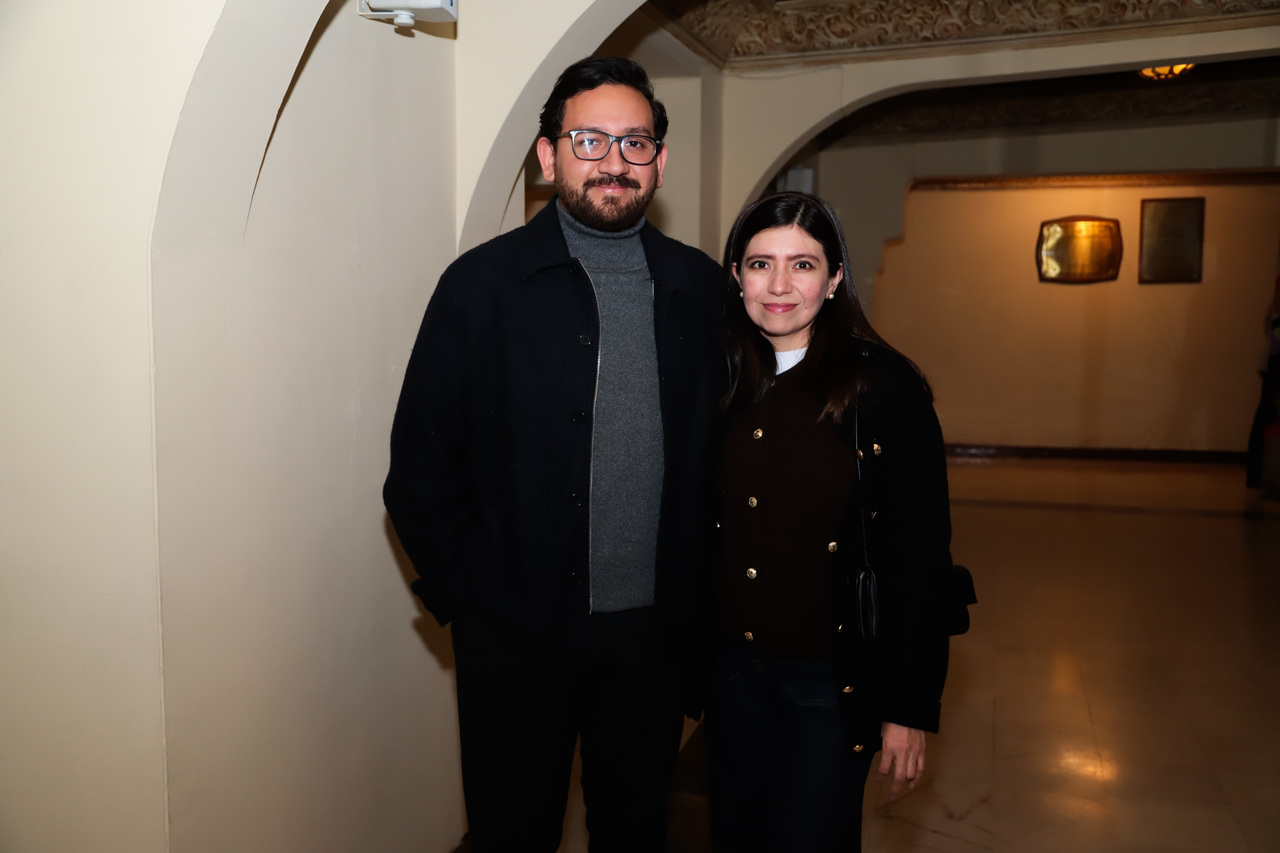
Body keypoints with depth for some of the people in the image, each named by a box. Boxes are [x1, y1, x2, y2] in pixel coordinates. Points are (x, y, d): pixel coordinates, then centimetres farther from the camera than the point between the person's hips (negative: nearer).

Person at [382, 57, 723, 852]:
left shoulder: (703, 288, 3)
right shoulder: (482, 284, -6)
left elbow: (722, 456, 4)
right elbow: (420, 465, -5)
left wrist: (700, 600, 0)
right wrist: (464, 593, -9)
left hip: (655, 632, 3)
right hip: (518, 636, -2)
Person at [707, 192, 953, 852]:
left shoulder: (885, 387, -12)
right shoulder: (722, 383, 2)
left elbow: (918, 560, -11)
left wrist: (908, 708, -12)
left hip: (833, 677, -4)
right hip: (731, 667, 5)